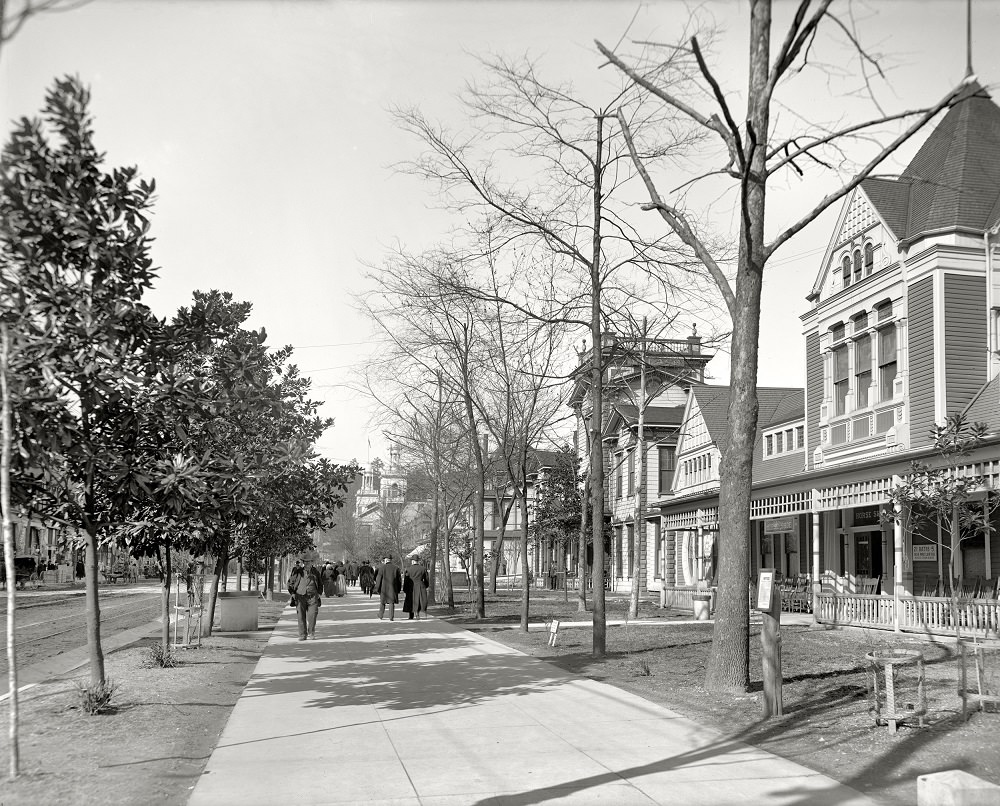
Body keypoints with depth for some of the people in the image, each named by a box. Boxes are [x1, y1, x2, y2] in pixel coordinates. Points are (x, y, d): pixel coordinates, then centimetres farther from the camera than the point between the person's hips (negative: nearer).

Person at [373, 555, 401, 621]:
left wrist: (377, 588, 1)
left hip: (384, 588, -1)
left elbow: (379, 578, -7)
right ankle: (391, 617, -2)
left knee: (382, 601, 16)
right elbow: (399, 579, 3)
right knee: (391, 602, 4)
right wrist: (398, 589, 12)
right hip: (393, 588, 1)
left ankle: (380, 615, 26)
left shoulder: (382, 567, -8)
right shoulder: (396, 567, -1)